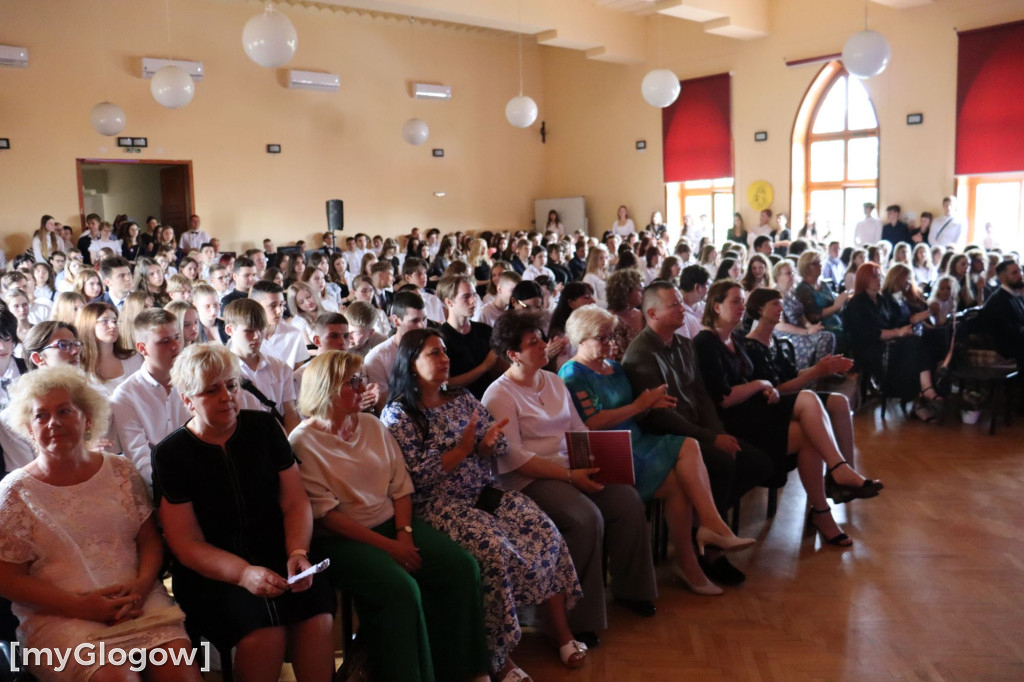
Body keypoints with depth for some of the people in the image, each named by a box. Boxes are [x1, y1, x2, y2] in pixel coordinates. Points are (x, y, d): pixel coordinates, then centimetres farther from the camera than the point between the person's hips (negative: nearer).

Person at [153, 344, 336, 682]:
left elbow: (295, 502, 5)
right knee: (265, 627, -29)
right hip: (211, 573, -2)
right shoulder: (171, 454, -3)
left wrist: (298, 552, -14)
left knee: (318, 618, -26)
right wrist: (244, 574, -22)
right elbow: (187, 544, -6)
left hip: (276, 555, 2)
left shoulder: (264, 428, 4)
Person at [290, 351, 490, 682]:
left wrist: (404, 534, -9)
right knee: (401, 587, -31)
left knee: (462, 566, -13)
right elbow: (325, 515, -14)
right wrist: (387, 545, -18)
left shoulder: (372, 424, 9)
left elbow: (401, 485, 8)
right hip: (341, 538, -6)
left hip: (392, 524, 6)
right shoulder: (303, 442, -10)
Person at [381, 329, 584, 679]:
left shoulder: (463, 399, 11)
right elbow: (417, 476, -15)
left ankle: (562, 633, -4)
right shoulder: (397, 415, -6)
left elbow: (501, 446, 9)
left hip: (485, 492, 6)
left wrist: (485, 444, -14)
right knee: (494, 549, -30)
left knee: (545, 532, -14)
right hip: (439, 504, -6)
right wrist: (464, 448, -13)